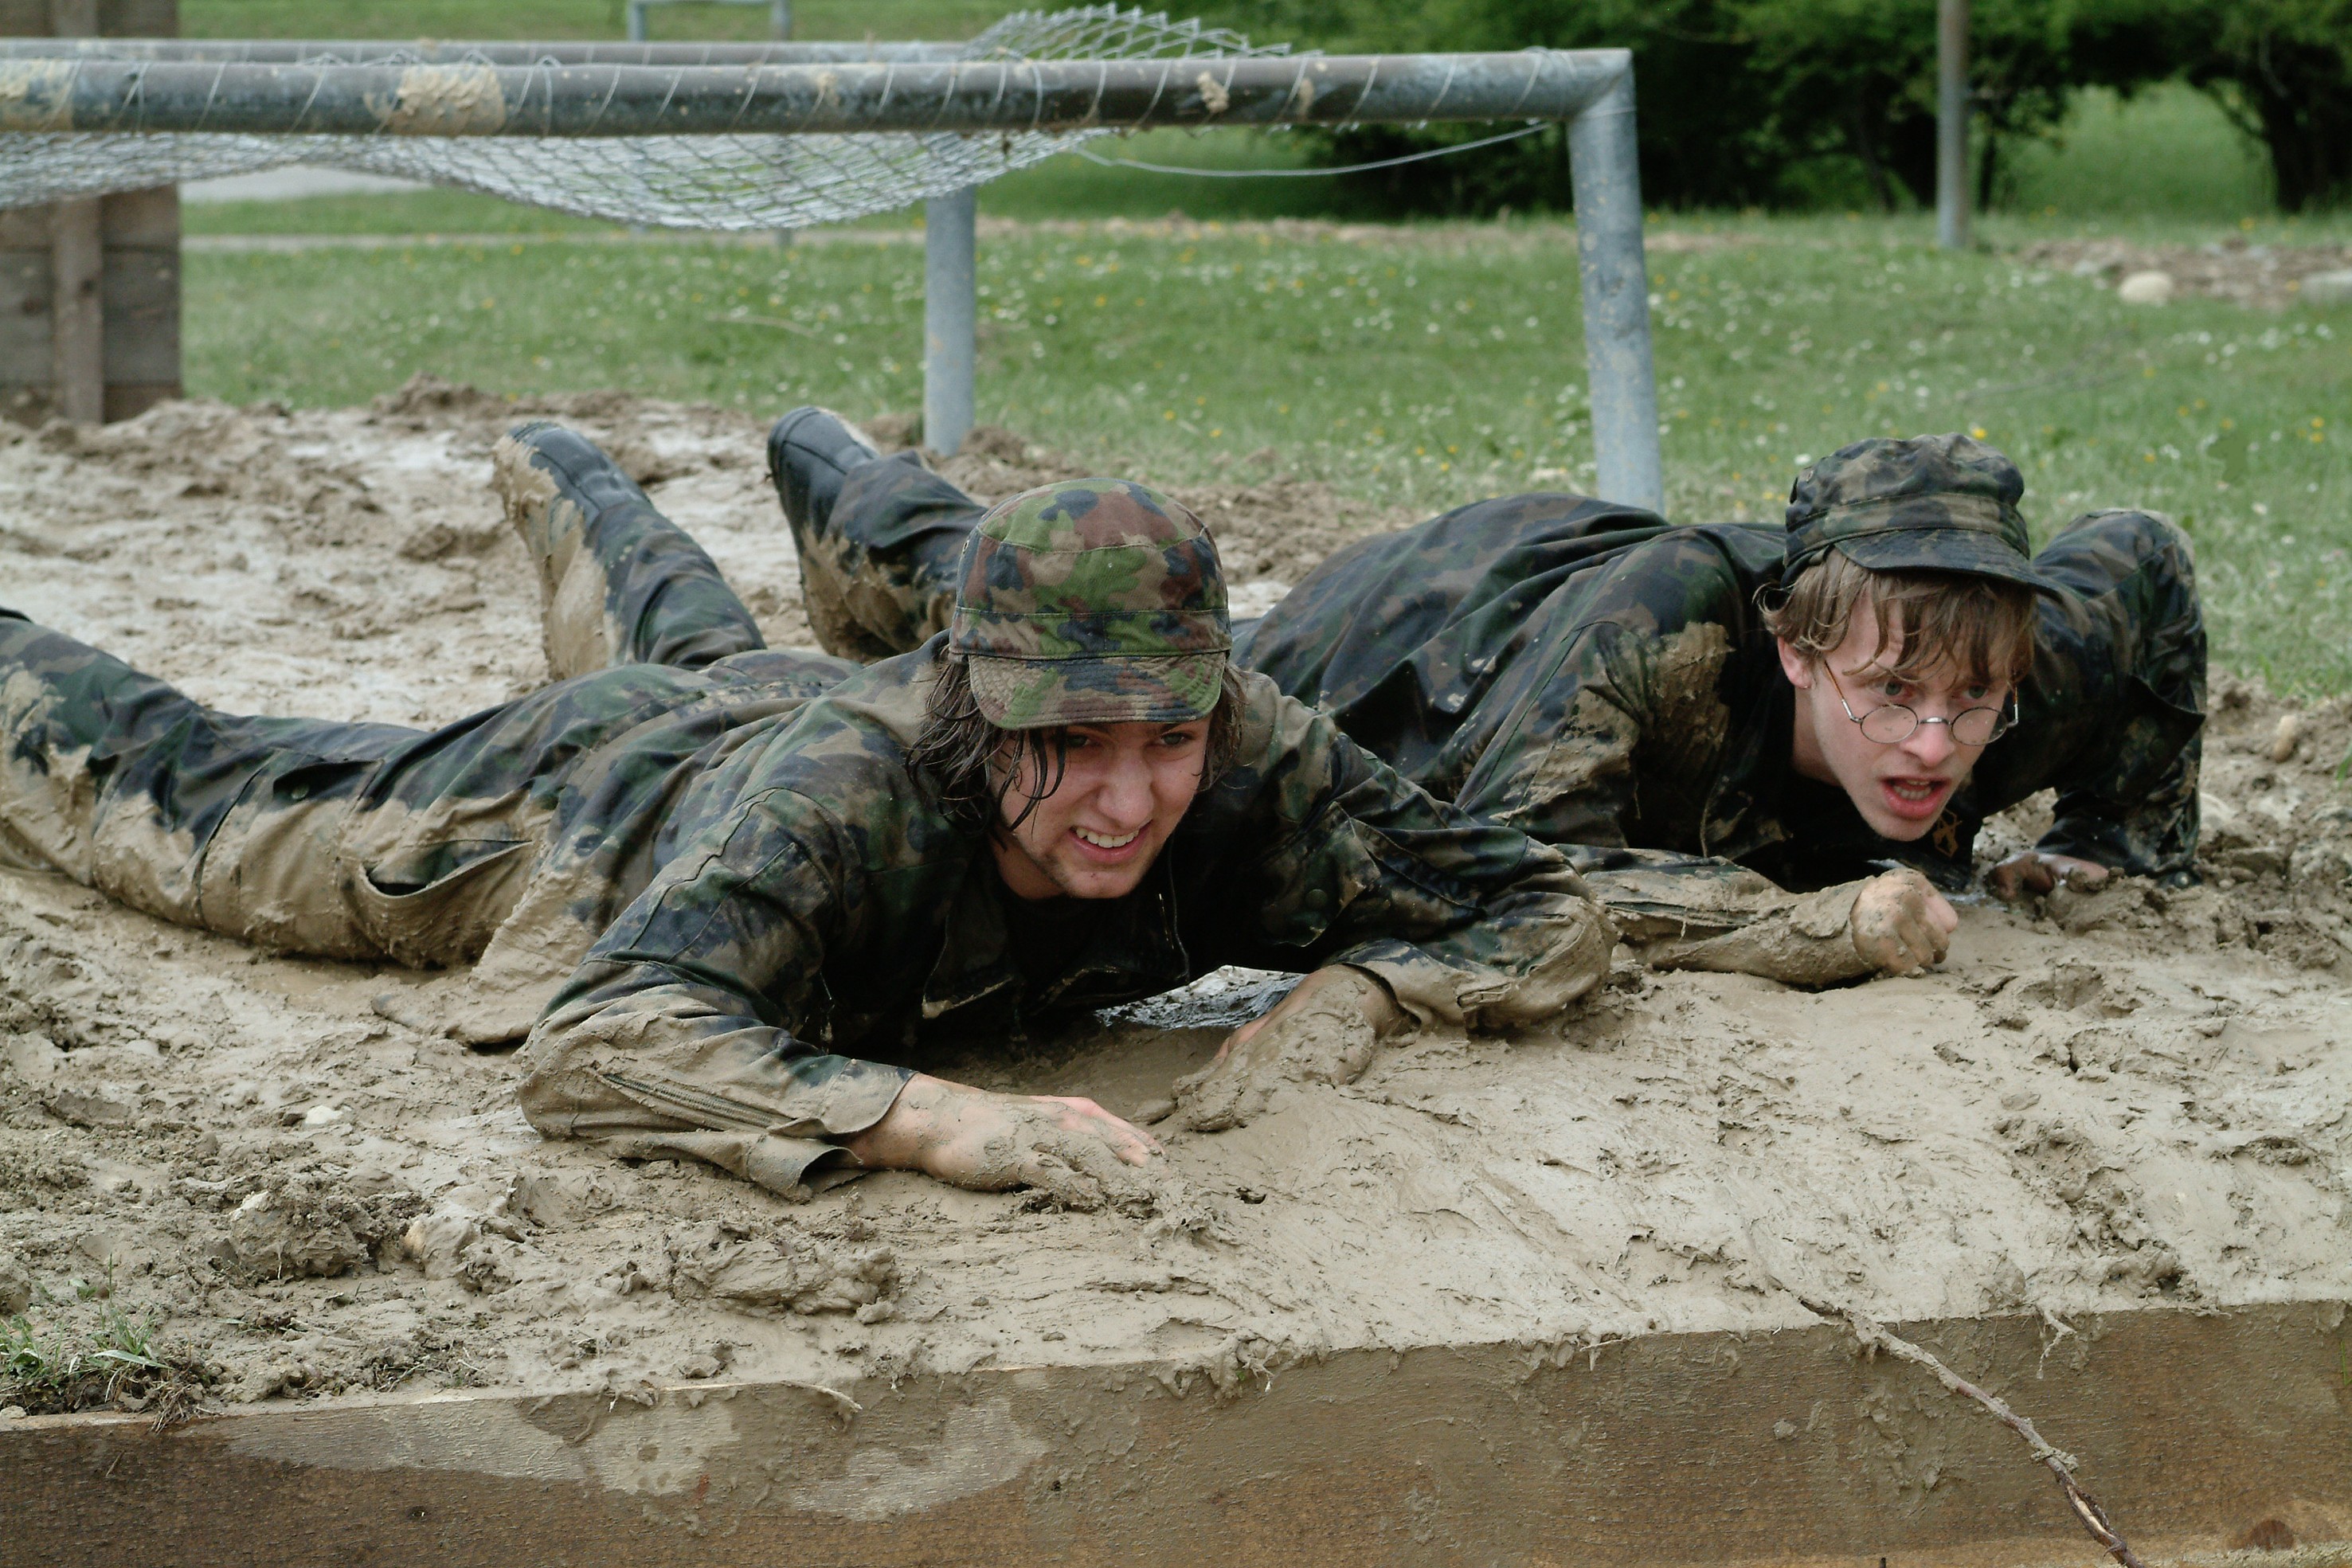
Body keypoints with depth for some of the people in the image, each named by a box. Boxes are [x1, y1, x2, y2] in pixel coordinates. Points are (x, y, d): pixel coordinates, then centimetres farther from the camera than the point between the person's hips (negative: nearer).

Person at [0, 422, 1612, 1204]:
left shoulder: (1255, 764, -40)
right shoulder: (847, 789, -52)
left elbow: (1550, 916, -29)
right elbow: (595, 1049, -62)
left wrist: (1349, 997, -49)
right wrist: (939, 1120, -73)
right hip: (561, 800, -5)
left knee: (692, 650, 42)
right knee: (164, 788, 22)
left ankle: (559, 476, 74)